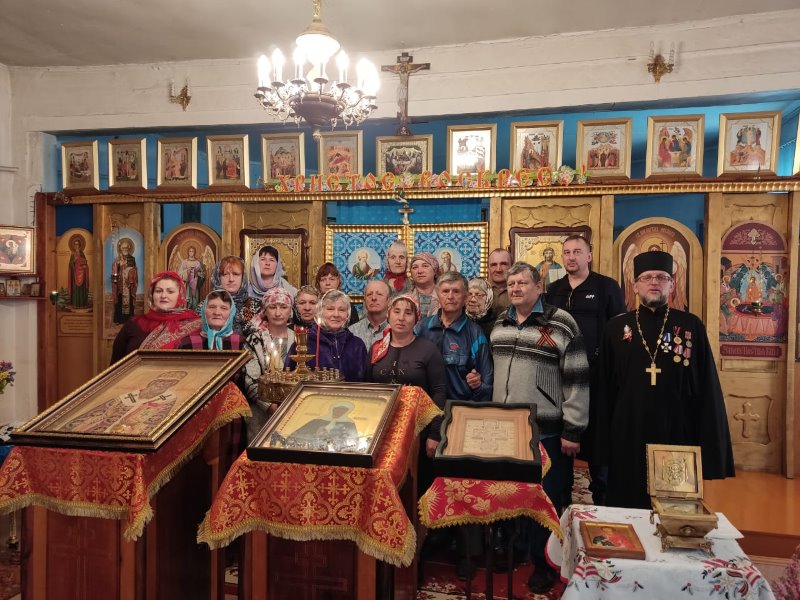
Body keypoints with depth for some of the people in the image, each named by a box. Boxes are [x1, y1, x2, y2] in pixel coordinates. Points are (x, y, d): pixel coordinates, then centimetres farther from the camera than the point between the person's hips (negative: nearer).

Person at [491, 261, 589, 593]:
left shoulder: (561, 324, -10)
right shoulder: (499, 324, 9)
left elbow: (577, 379, -11)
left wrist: (572, 431, -12)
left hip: (545, 432, -5)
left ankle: (544, 564, 26)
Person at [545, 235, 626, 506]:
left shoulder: (607, 287, -2)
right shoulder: (553, 290, 10)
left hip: (597, 374, -3)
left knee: (597, 432, 7)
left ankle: (602, 494, 25)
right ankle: (561, 493, 26)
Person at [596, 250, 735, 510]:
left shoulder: (691, 327, 1)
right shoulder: (616, 328, 3)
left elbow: (708, 390, 1)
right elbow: (605, 389, 4)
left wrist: (711, 446, -3)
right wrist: (603, 442, 2)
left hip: (678, 434, 0)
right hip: (628, 438, 1)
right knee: (627, 507, 11)